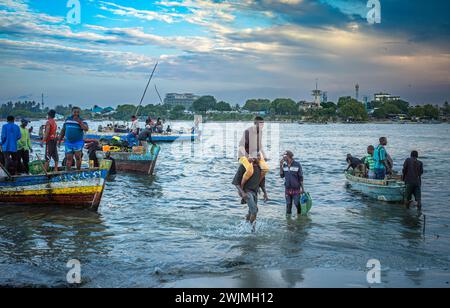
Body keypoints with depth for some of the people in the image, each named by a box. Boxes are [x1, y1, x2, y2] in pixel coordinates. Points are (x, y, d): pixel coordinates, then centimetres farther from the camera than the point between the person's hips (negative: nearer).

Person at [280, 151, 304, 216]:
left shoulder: (297, 165, -10)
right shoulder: (284, 165, 4)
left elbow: (301, 177, -6)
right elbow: (282, 176, 4)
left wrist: (302, 188, -7)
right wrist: (280, 166, -5)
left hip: (296, 188, -4)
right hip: (287, 188, 4)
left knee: (297, 203, 0)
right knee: (288, 204, 9)